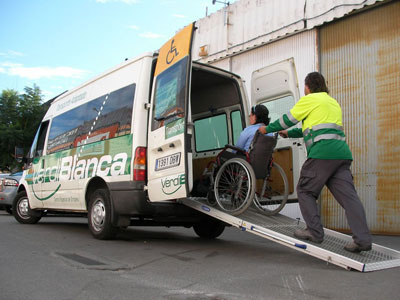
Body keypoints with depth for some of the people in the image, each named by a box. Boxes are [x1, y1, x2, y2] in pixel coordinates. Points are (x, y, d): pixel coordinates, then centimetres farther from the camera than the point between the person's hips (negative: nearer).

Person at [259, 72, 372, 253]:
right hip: (342, 153, 8)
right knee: (348, 195, 1)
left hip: (322, 152, -7)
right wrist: (289, 133, 42)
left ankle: (315, 232, 6)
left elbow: (288, 119, 9)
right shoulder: (333, 102, 29)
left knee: (305, 191, 6)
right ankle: (363, 239, -5)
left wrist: (267, 129, 24)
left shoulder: (310, 99, 4)